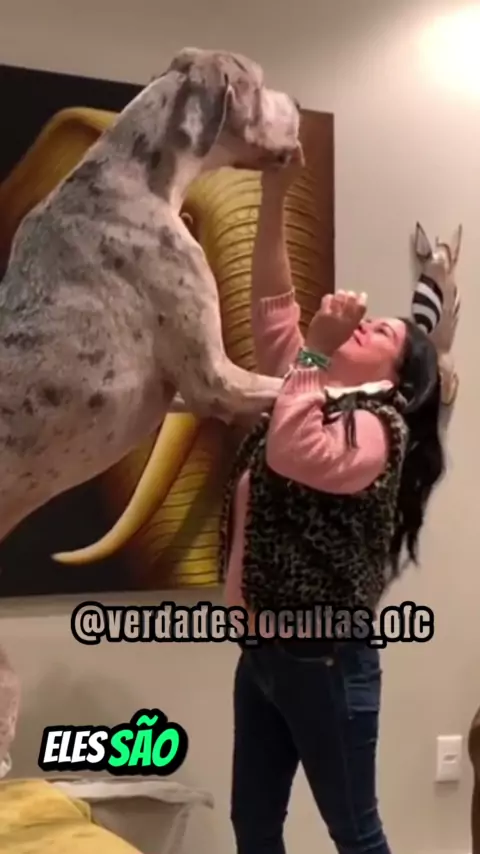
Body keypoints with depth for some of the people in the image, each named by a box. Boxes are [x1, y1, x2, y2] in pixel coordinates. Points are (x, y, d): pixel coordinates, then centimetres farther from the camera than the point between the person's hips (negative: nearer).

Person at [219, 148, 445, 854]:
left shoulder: (378, 425, -13)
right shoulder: (315, 388, 9)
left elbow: (296, 456, -33)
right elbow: (272, 303, 9)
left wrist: (316, 349, -22)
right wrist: (274, 195, 2)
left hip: (325, 658, -8)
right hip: (263, 648, 8)